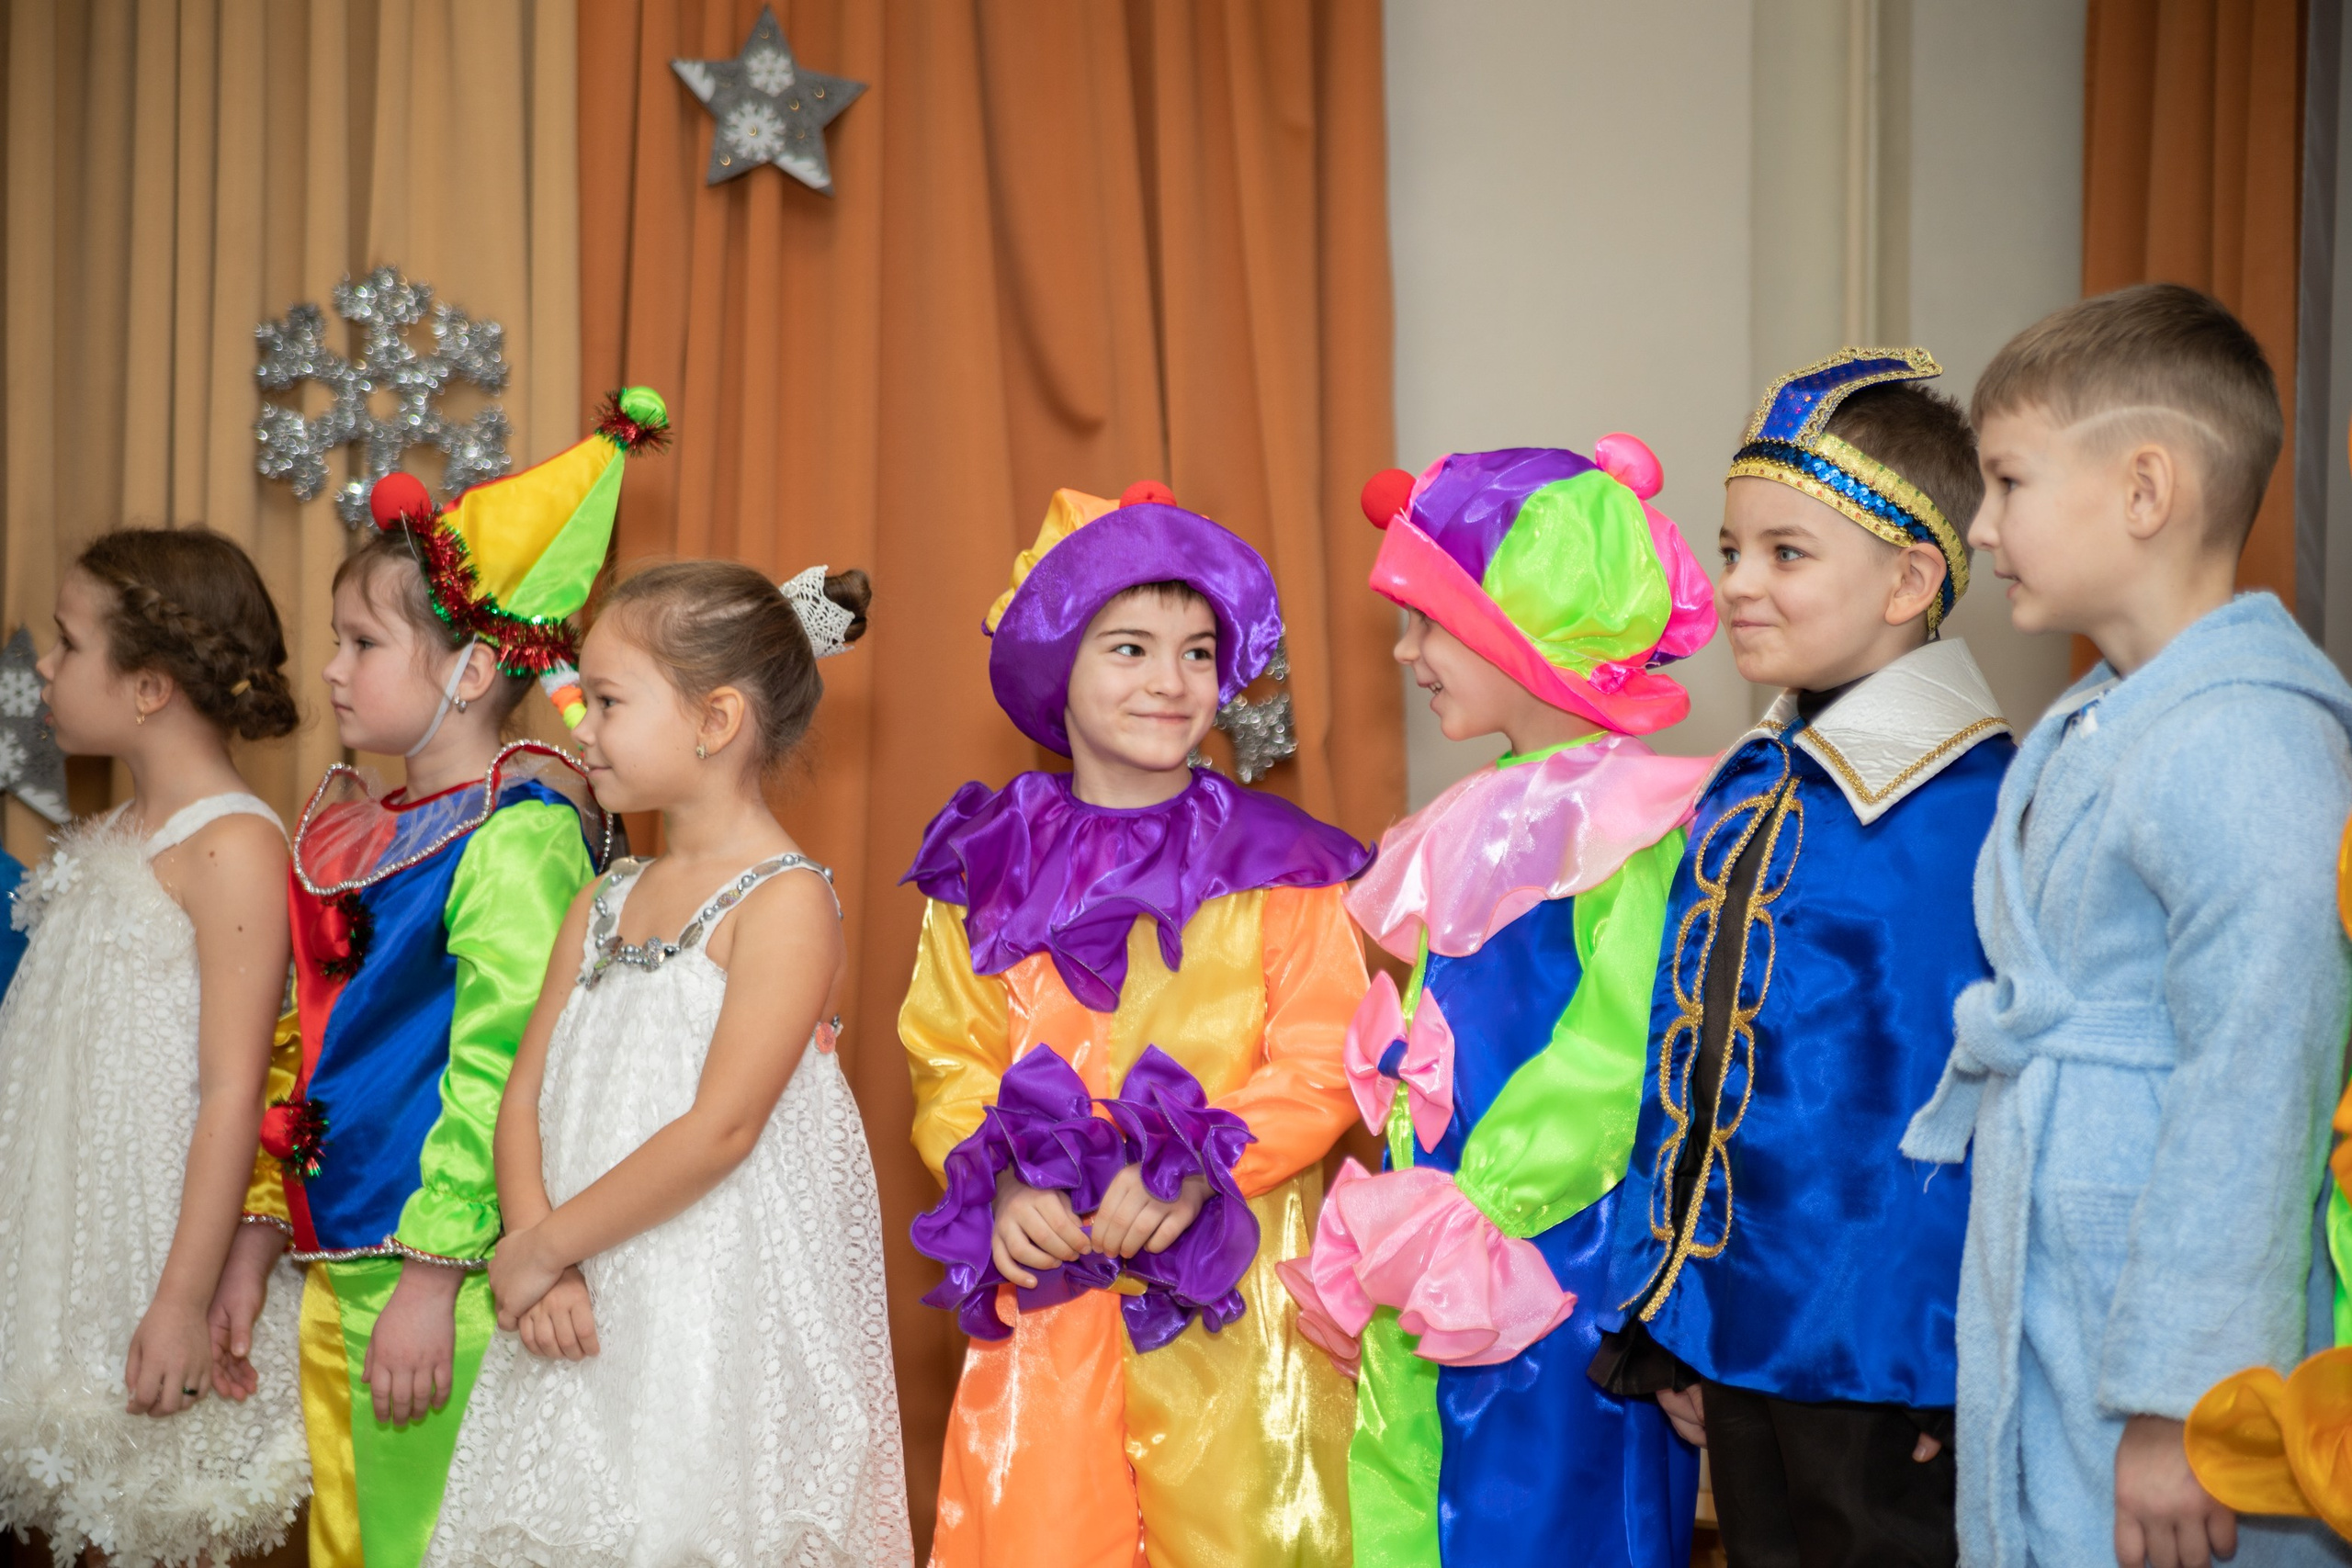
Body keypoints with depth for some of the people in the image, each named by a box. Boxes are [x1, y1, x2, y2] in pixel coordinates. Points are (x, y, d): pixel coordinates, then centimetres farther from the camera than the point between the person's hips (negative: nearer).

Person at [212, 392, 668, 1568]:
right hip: (336, 1274, 9)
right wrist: (260, 1237, 17)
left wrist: (431, 1278, -22)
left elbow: (497, 1069, -20)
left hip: (444, 1285, -9)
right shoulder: (357, 832, 13)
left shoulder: (519, 836, -15)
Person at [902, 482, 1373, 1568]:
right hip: (1049, 1288, 1)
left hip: (1231, 1295, -1)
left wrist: (1194, 1170, -19)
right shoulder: (989, 871, 8)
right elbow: (950, 1066, 6)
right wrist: (1004, 1182, -13)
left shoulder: (1281, 869, 2)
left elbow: (1321, 1070, -4)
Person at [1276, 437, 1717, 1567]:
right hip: (1430, 1288, 8)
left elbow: (1613, 1067, -20)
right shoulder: (1481, 826, 14)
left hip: (1556, 1268, -8)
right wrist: (1385, 1243, 9)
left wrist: (1465, 1222, -16)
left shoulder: (1632, 825, -13)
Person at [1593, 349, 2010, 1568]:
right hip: (1736, 1346, 7)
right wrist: (1668, 1319, 11)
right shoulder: (1742, 795, 7)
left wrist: (1942, 1361, -16)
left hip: (1881, 1364, -7)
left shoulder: (1970, 807, -16)